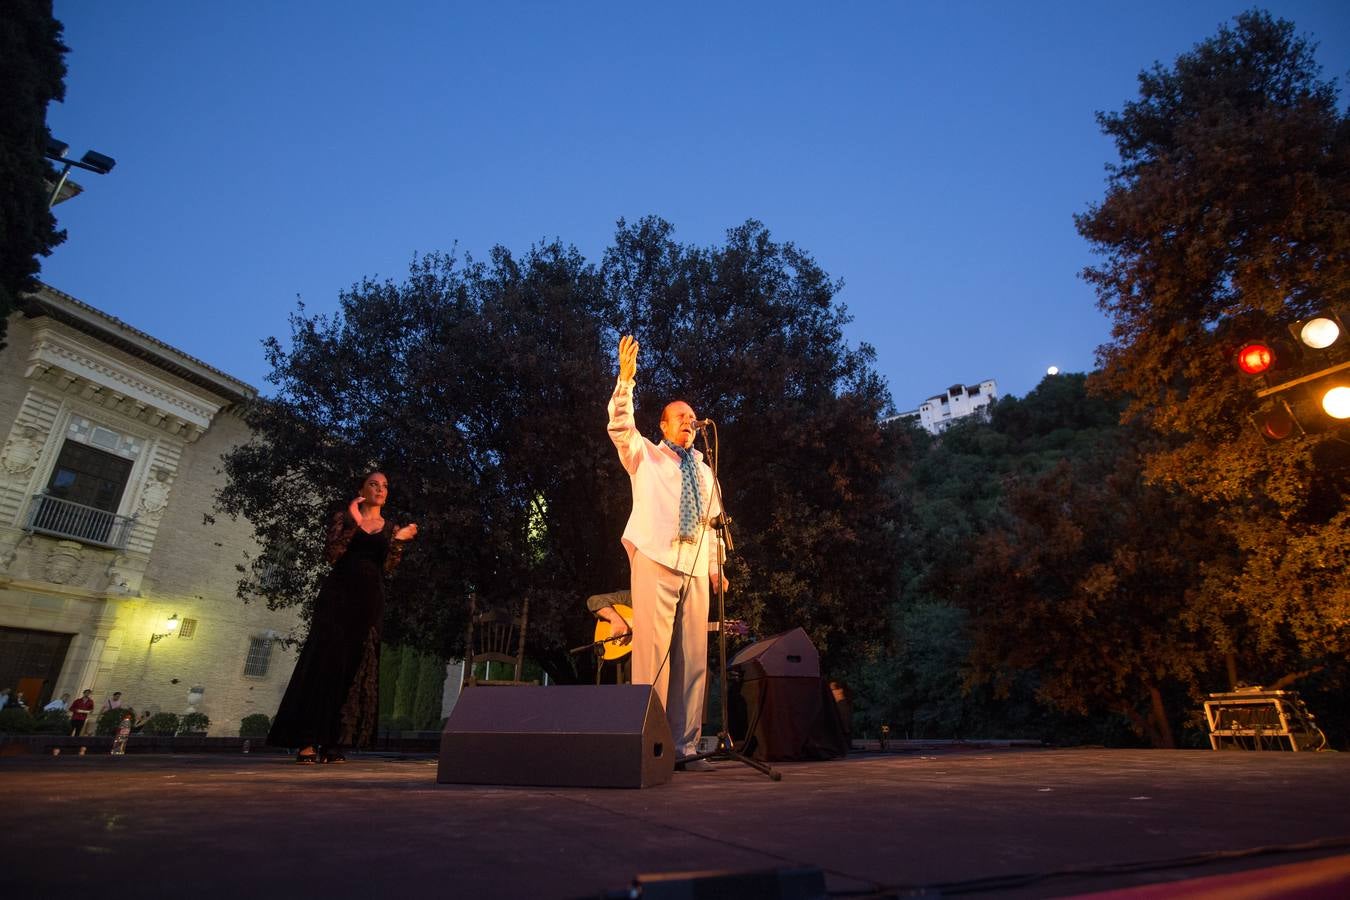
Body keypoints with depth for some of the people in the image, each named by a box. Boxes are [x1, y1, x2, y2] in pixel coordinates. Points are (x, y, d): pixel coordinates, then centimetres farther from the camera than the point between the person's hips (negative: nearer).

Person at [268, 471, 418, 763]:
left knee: (356, 668, -2)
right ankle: (307, 740, -9)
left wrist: (398, 541, -11)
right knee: (325, 660, -9)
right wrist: (352, 521, -12)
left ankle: (332, 742, 1)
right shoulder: (344, 517, 10)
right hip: (338, 594, -2)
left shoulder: (391, 528, 15)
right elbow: (331, 554, -6)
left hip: (369, 600, 2)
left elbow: (388, 568, 4)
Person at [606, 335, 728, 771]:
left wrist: (716, 566, 11)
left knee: (693, 658, 2)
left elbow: (711, 521, 22)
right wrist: (625, 380, -16)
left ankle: (686, 746, 8)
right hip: (655, 561, -4)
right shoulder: (645, 455, 14)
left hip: (695, 569, 5)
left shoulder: (703, 470, 25)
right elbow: (620, 427, -5)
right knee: (653, 652, -9)